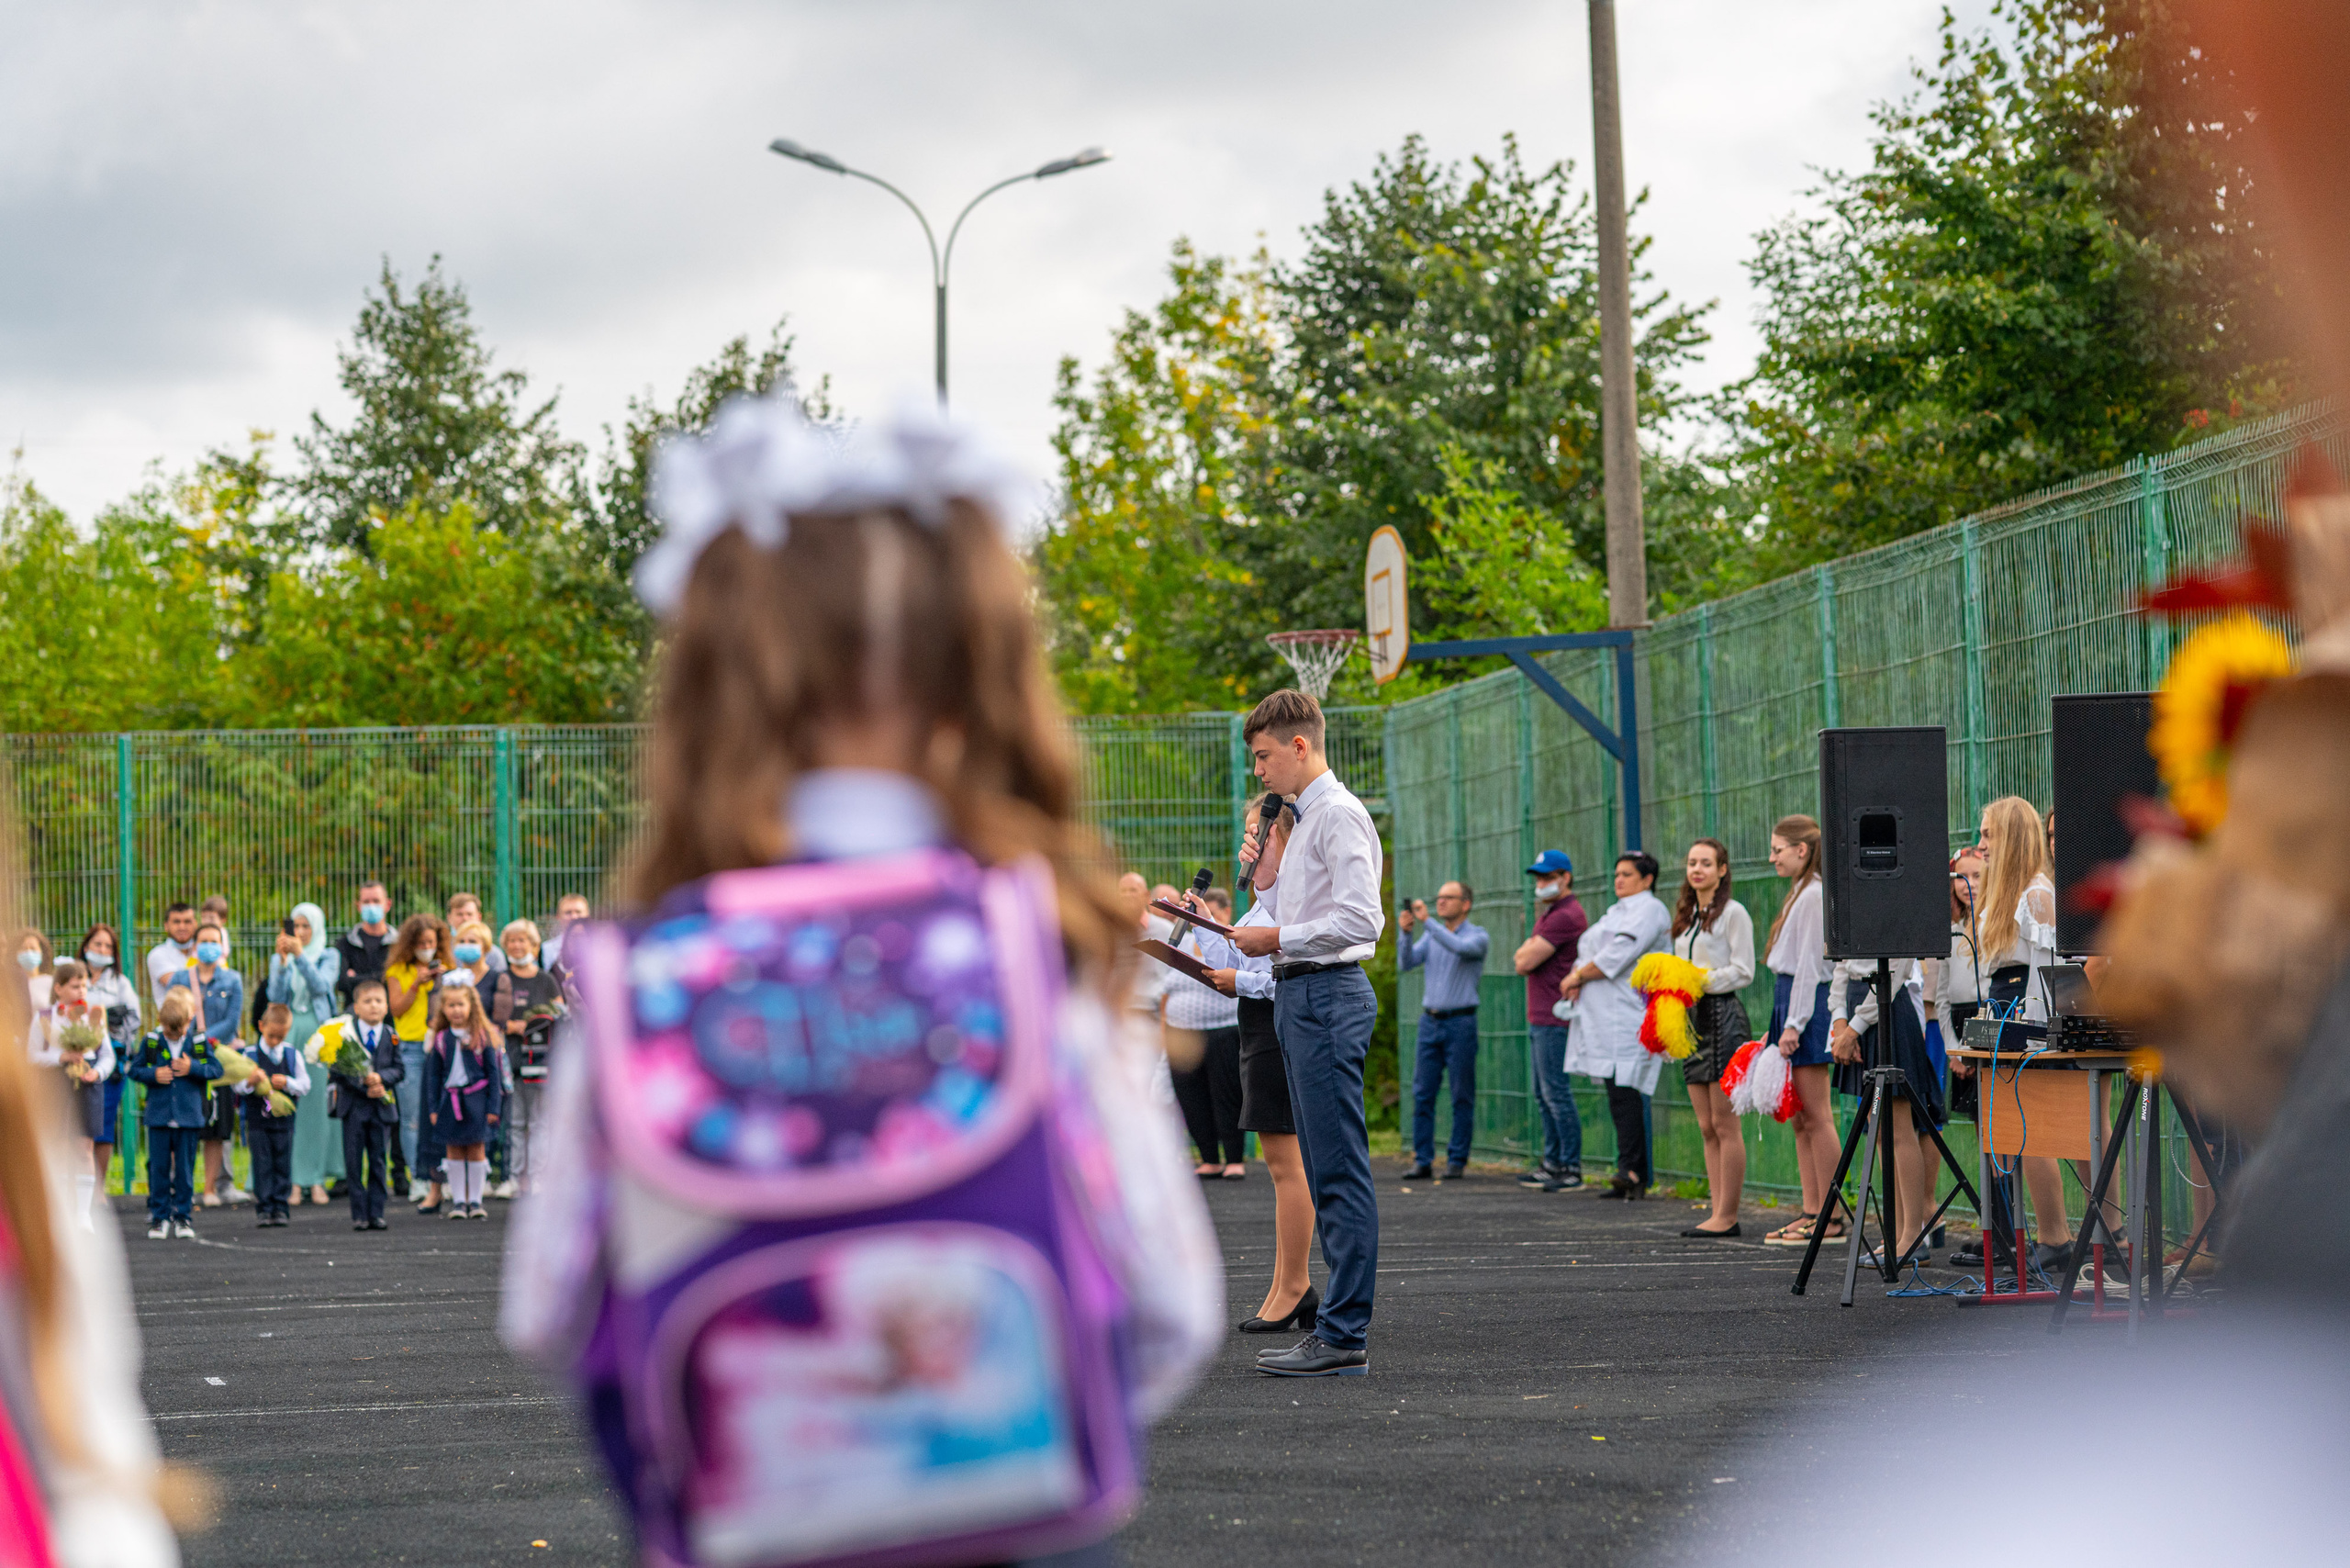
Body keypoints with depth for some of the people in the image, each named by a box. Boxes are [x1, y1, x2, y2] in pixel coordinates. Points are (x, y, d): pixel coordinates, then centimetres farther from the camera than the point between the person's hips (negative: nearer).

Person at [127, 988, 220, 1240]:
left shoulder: (200, 1042, 1)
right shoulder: (150, 1042, 1)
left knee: (185, 1169, 4)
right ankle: (159, 1217, 11)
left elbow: (216, 1069, 2)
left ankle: (183, 1216, 12)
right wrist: (154, 1074, -13)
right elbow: (134, 1070, 5)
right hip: (158, 1115, 0)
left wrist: (193, 1068, -13)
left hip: (188, 1115, 0)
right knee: (158, 1168, 3)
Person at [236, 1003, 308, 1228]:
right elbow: (237, 1086, -3)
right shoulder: (250, 1053, 0)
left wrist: (287, 1083, -15)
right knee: (262, 1164, -2)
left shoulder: (293, 1054, 5)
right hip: (257, 1118, -1)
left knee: (283, 1164, 3)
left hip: (284, 1118, 1)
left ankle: (281, 1207, 9)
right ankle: (263, 1209, 2)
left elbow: (305, 1084, 2)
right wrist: (251, 1081, -24)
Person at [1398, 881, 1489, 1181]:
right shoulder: (1431, 936, 14)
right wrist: (1406, 932, -14)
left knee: (1462, 1097, -1)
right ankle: (1422, 1161, 4)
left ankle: (1457, 1161, 4)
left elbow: (1461, 948, -23)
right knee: (1422, 1094, 0)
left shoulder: (1477, 935, -2)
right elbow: (1406, 962, 2)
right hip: (1430, 1021, 5)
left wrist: (1427, 922, -25)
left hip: (1460, 1022, -5)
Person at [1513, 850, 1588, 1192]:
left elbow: (1525, 962, -16)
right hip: (1539, 1019, 11)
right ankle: (1552, 1163, 17)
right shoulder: (1549, 913, 20)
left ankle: (1572, 1170, -8)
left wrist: (1526, 949, 3)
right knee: (1544, 1095, 12)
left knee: (1557, 1093, -10)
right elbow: (1521, 960, 22)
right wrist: (1529, 949, 3)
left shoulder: (1566, 916, -15)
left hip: (1555, 1020, -11)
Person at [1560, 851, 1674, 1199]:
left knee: (1625, 1089, -17)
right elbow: (1589, 953, 22)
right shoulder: (1616, 912, 26)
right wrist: (1577, 978, 1)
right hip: (1605, 1017, 10)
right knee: (1618, 1094, 5)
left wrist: (1578, 976, -6)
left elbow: (1617, 957, -15)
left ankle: (1631, 1171, -22)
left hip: (1629, 1014, -10)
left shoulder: (1649, 910, -5)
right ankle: (1634, 1177, 5)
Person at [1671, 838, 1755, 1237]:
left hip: (1722, 1013, -8)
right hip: (1692, 1017, 8)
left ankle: (1727, 1216, -6)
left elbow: (1743, 972, -10)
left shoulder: (1733, 913, -5)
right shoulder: (1688, 915, 18)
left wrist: (1702, 981, -19)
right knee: (1707, 1128, 6)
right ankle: (1718, 1212, 7)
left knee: (1725, 1124, -7)